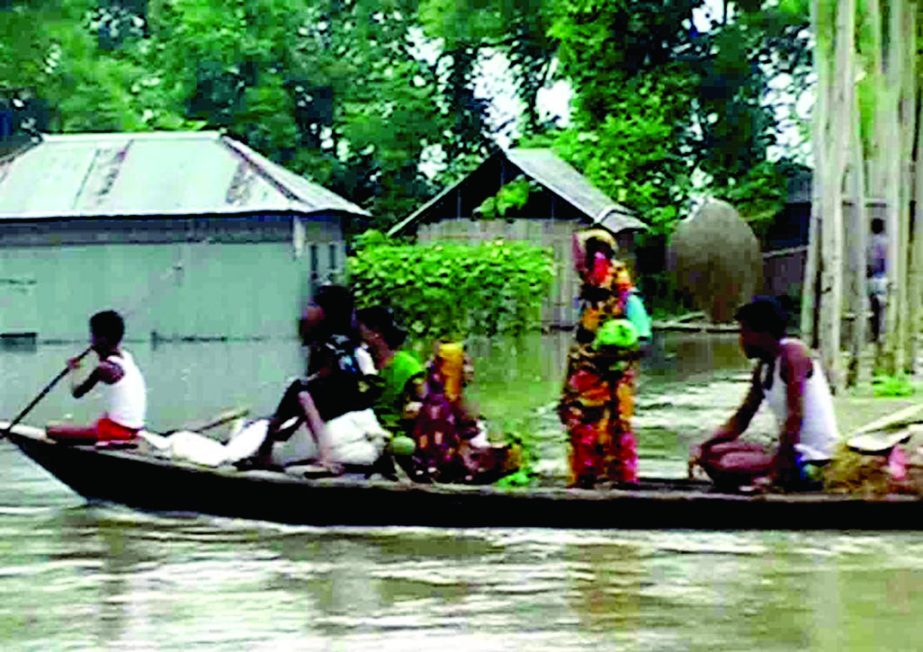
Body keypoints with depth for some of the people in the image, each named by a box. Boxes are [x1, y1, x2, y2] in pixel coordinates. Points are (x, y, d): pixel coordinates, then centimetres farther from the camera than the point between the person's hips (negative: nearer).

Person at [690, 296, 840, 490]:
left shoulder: (792, 353, -15)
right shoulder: (763, 368, 11)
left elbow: (795, 417, -23)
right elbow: (742, 418, 16)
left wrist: (775, 473, -27)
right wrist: (702, 447, 2)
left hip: (810, 458, -10)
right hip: (790, 451, 10)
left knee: (726, 467, -23)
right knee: (711, 453, 13)